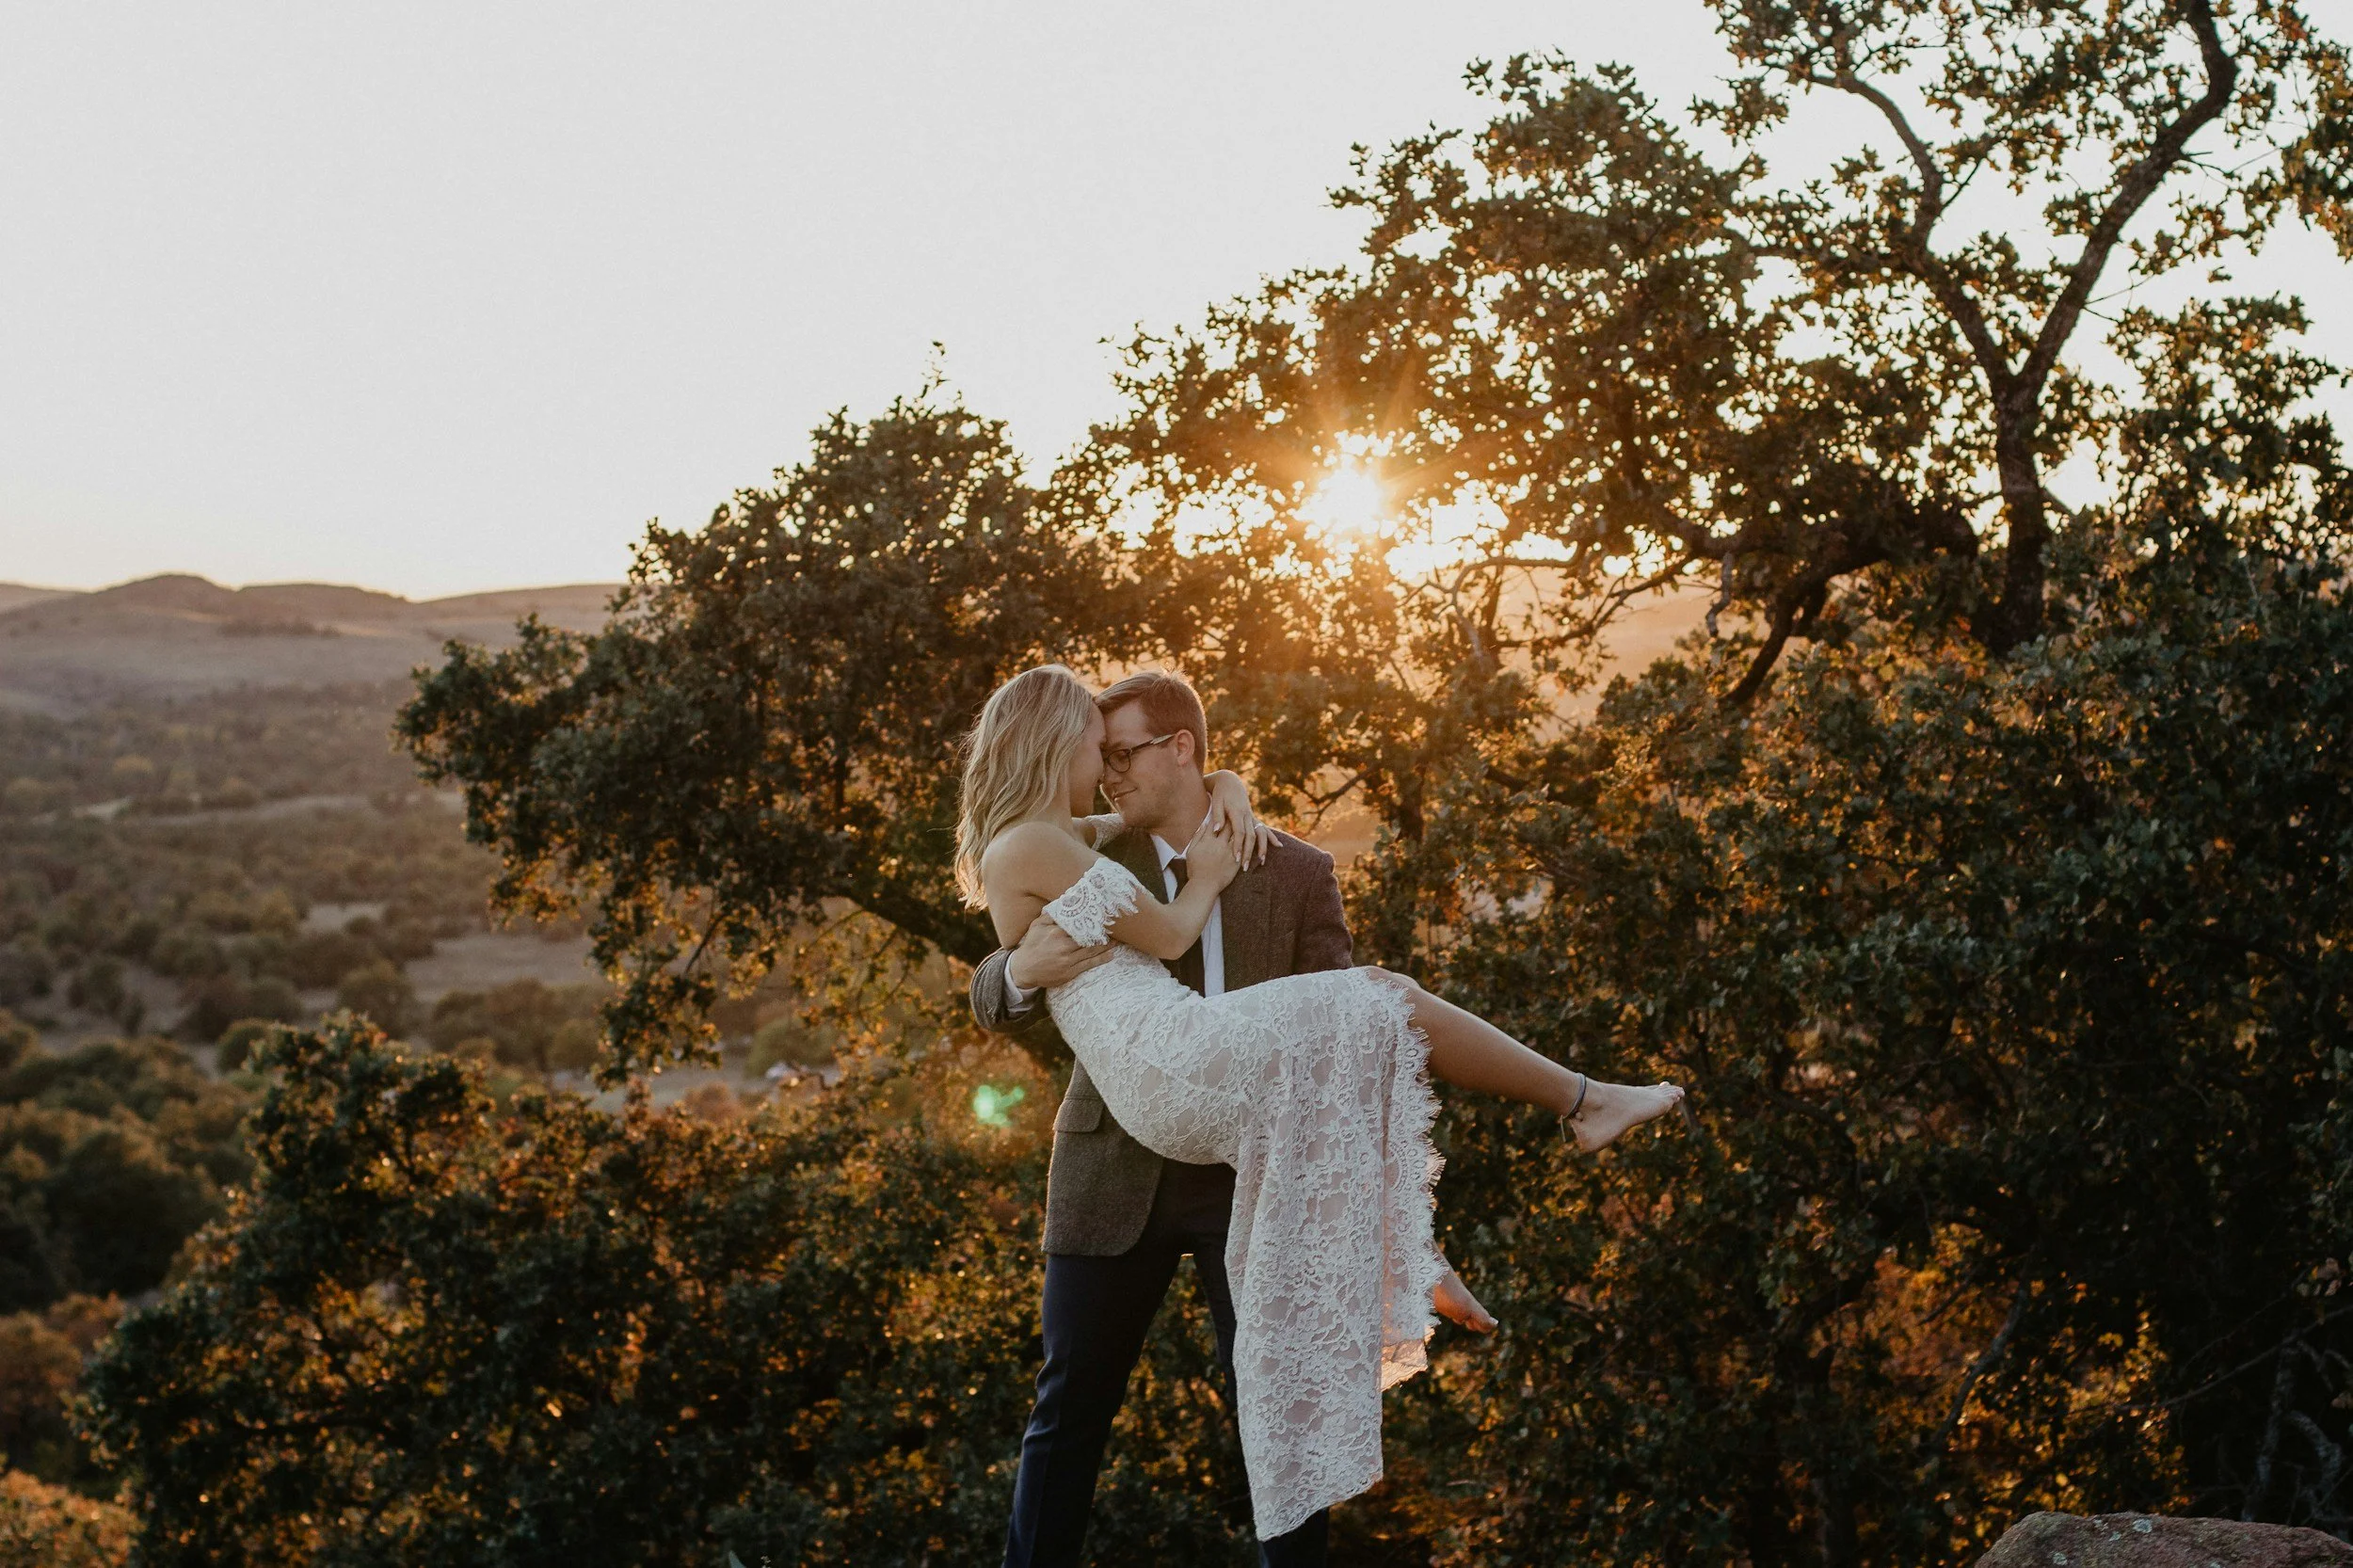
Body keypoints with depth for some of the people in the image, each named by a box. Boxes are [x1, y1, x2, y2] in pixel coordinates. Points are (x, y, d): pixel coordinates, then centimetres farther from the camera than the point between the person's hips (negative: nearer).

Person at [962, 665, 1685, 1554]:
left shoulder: (1039, 843, 19)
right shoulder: (1035, 844, -10)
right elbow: (1167, 935, -7)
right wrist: (1207, 877, 11)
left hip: (1160, 1094, 10)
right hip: (1170, 1056, -10)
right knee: (1386, 1005, -6)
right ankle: (1583, 1100, 4)